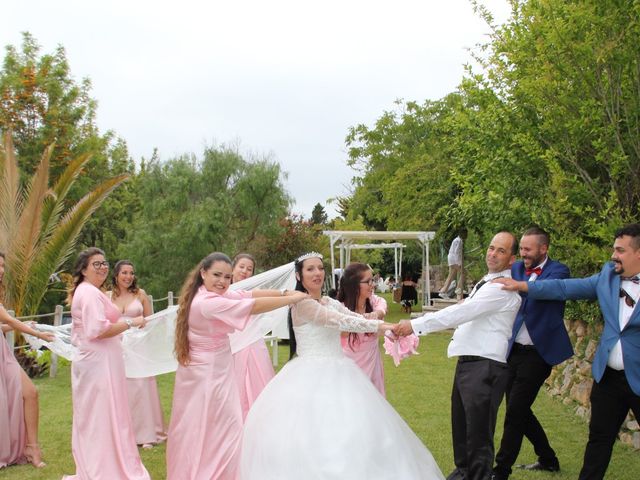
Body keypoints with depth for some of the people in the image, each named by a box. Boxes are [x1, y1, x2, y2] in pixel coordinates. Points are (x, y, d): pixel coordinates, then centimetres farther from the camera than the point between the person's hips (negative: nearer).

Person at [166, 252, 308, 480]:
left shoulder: (214, 293, 4)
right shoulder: (208, 303, -25)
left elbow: (250, 294, 1)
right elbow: (255, 306, -26)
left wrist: (286, 291, -8)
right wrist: (294, 298, -17)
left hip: (205, 373, 10)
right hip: (210, 376, -10)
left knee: (196, 433, 18)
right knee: (224, 433, -2)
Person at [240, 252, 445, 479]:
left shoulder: (330, 303, 14)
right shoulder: (301, 303, -11)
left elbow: (358, 318, 2)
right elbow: (341, 322, -19)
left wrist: (386, 327, -15)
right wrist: (381, 326, -21)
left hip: (337, 373, 8)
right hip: (312, 376, -8)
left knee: (353, 429, 2)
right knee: (313, 432, -12)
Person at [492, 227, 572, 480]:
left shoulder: (558, 270, -10)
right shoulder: (516, 268, 7)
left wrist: (517, 285, -48)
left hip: (538, 352, -6)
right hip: (515, 350, 7)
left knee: (515, 412, -5)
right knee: (519, 410, 15)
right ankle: (548, 459, 33)